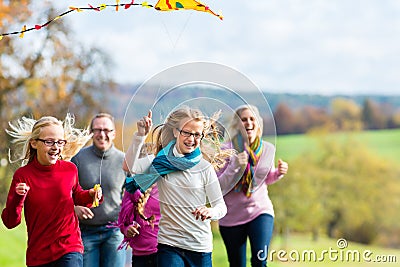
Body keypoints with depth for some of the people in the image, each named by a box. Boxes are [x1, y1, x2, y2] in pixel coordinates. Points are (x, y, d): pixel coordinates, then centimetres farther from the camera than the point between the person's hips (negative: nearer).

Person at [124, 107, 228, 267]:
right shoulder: (161, 161, 1)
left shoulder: (205, 168, -3)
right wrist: (140, 136, -25)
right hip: (169, 243, 0)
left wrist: (211, 212, -25)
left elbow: (221, 206, -2)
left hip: (200, 246, 1)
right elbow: (130, 167, -15)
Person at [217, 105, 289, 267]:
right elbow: (219, 189, -14)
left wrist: (278, 173, -3)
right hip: (232, 216, -1)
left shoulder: (268, 149, 1)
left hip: (261, 210, 1)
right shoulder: (227, 150, -10)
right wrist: (235, 166, -26)